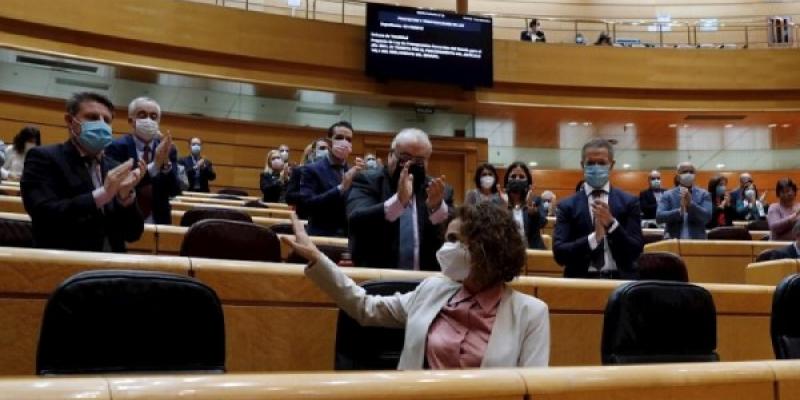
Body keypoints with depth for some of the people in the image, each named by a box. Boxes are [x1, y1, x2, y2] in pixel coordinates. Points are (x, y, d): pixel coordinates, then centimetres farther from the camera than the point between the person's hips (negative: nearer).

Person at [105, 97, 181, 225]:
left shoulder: (168, 150, 3)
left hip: (158, 222, 3)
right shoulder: (117, 147, -7)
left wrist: (166, 163, -24)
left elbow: (174, 191, -6)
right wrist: (154, 165, -29)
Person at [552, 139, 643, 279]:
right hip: (581, 280, -1)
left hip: (619, 280, 1)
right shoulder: (567, 205, 2)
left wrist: (611, 223, -16)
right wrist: (594, 238, -20)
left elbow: (635, 251, -3)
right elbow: (559, 253, -7)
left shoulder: (628, 202, 4)